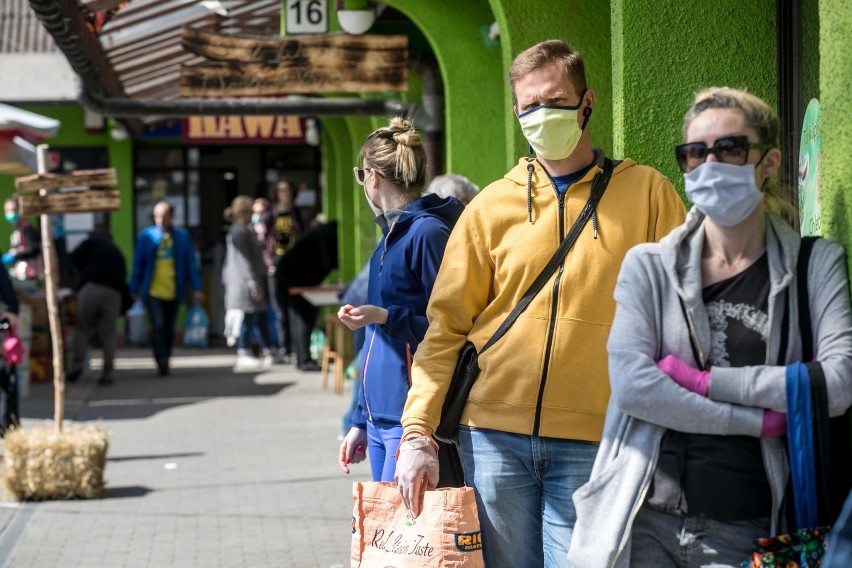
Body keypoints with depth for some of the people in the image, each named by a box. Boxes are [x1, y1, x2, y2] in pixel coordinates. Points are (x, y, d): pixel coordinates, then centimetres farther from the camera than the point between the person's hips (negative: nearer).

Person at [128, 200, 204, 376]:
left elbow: (191, 264, 7)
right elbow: (138, 264, 6)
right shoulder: (146, 236, 1)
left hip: (174, 292, 2)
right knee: (158, 326, -16)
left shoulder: (182, 236, 4)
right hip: (153, 292, -2)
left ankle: (164, 362, 23)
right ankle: (162, 363, -15)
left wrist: (197, 288, 1)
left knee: (169, 329, 9)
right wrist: (134, 289, 4)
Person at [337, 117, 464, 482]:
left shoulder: (429, 232, -11)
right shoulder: (392, 235, 17)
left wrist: (385, 317, -22)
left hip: (411, 421, -9)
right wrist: (361, 422, 23)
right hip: (379, 419, 9)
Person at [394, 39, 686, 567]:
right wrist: (418, 432, -2)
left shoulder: (647, 193, 4)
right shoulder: (492, 206, 8)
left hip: (592, 443, -2)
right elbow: (446, 327, 7)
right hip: (494, 436, 2)